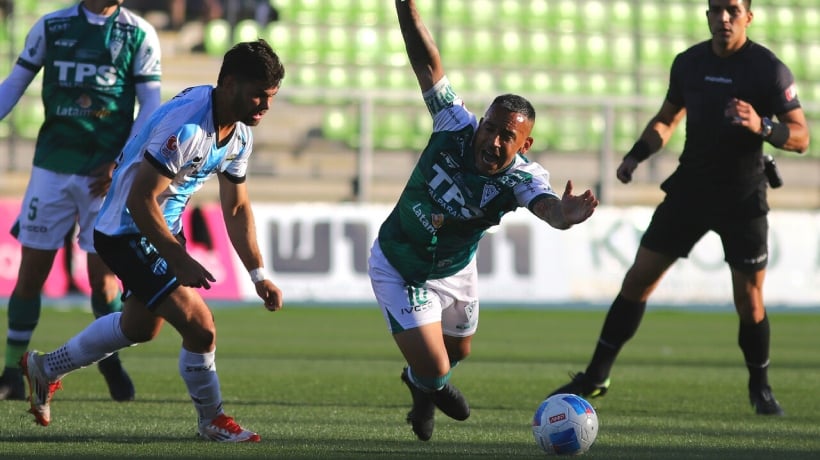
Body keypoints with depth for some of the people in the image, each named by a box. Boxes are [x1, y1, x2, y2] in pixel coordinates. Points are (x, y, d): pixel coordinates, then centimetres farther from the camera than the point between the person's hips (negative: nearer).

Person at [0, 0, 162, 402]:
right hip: (52, 167, 1)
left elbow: (150, 105, 2)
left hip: (107, 173, -1)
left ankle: (111, 360, 21)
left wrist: (122, 163, -7)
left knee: (102, 273, -2)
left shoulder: (139, 34, 2)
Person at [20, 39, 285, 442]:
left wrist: (258, 275, 5)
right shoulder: (187, 127, -32)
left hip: (161, 228, 11)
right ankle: (212, 421, 9)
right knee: (200, 328, -15)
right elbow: (139, 200, -31)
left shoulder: (240, 133, -1)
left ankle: (45, 369, 47)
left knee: (141, 326, 28)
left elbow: (236, 208, 9)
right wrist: (177, 259, -30)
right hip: (127, 233, -11)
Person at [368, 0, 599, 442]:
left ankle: (422, 380, 64)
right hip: (396, 267, -2)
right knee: (434, 369, -9)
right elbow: (426, 62, -24)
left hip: (454, 271, 3)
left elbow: (545, 205, -52)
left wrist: (564, 215, -76)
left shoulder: (523, 178, -29)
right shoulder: (456, 127, -26)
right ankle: (430, 386, 31)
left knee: (456, 351, 27)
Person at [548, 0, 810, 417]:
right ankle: (595, 378, 10)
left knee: (748, 301, -4)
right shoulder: (689, 63, 3)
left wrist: (761, 126, -31)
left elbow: (800, 137, -12)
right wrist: (636, 156, 2)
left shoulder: (769, 69, -11)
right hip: (690, 190, 4)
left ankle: (760, 389, 19)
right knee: (638, 279, 2)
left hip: (743, 200, -4)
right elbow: (666, 120, 18)